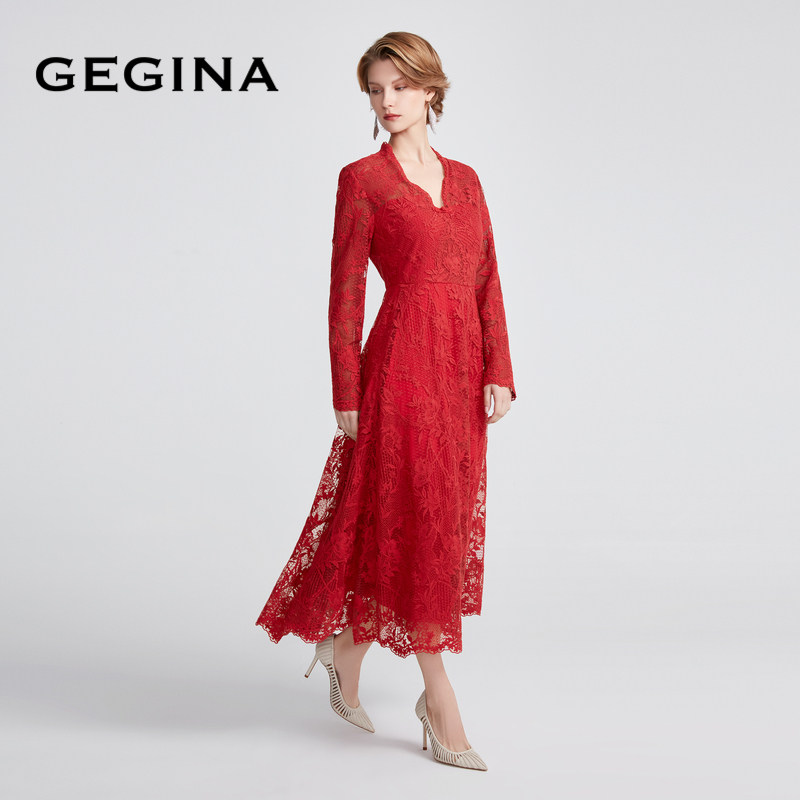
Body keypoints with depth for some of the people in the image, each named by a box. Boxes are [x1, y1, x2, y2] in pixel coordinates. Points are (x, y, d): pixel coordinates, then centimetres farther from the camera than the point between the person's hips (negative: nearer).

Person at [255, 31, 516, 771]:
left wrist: (499, 373, 0)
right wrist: (345, 396, -6)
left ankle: (345, 649, 31)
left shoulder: (465, 178, 15)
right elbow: (345, 291, -3)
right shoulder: (362, 178, 0)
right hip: (403, 358, -6)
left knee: (444, 520, 12)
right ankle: (440, 701, 6)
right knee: (416, 519, -4)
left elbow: (487, 281, 11)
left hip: (462, 365, 6)